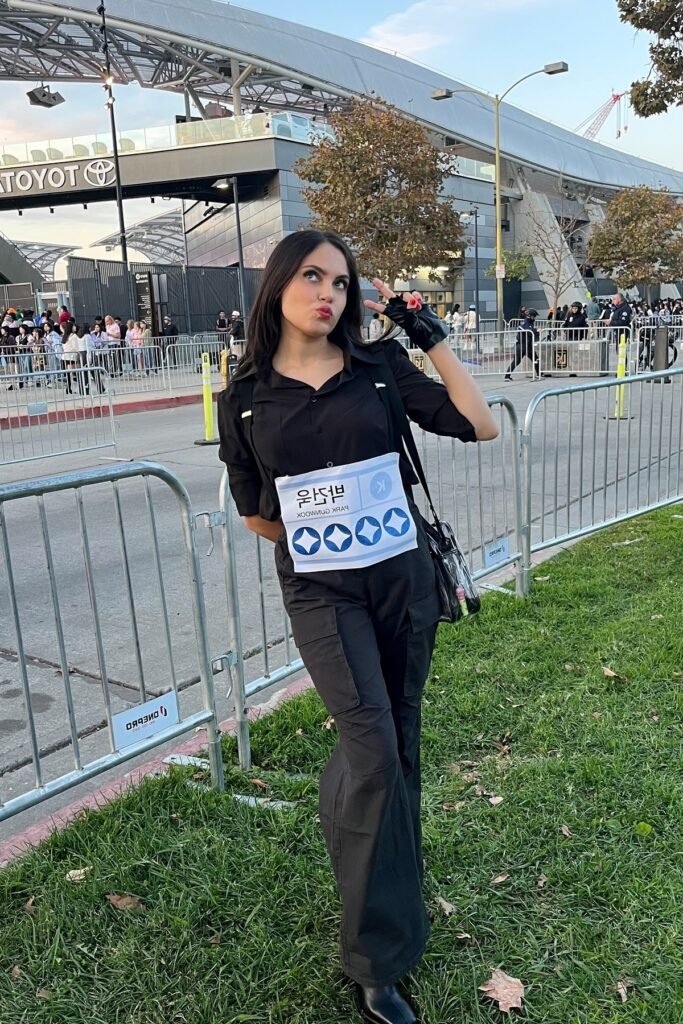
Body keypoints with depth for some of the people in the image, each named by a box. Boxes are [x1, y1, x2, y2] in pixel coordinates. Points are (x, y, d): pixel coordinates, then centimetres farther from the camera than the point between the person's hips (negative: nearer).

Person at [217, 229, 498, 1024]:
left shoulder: (380, 368, 0)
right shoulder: (245, 399, -2)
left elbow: (481, 426, -5)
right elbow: (256, 516, 7)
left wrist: (431, 337, -5)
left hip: (404, 578, 3)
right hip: (321, 593, -2)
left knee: (397, 741, 14)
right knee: (374, 747, -11)